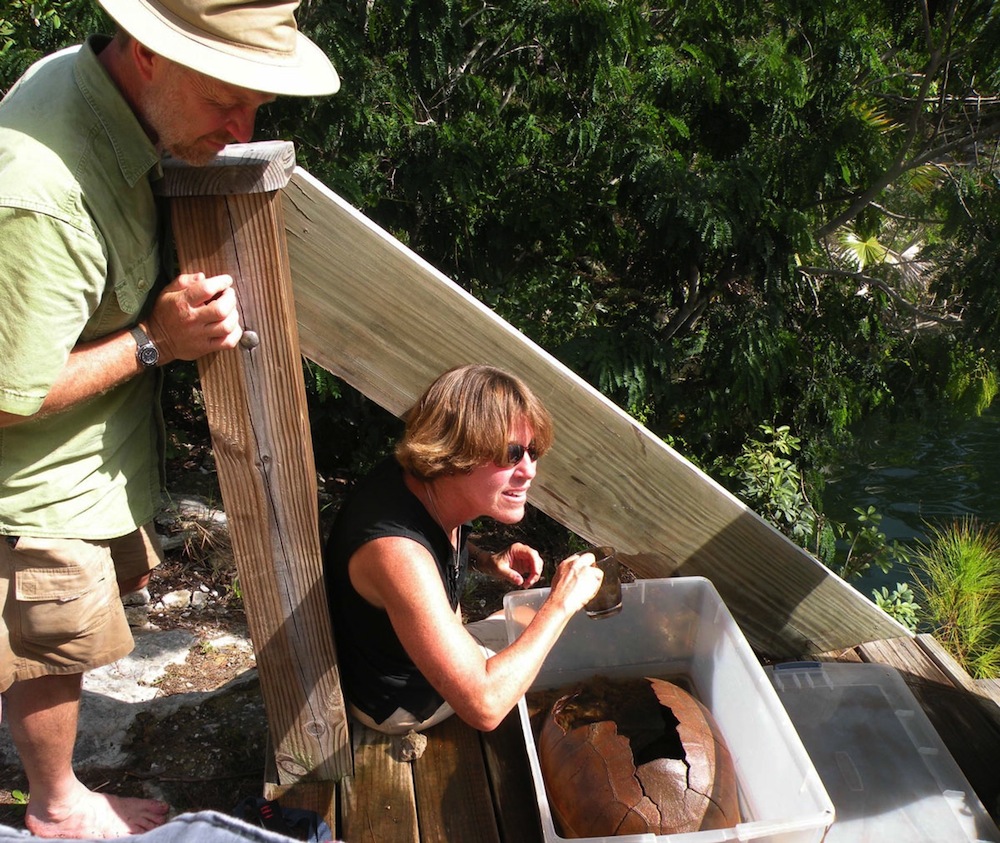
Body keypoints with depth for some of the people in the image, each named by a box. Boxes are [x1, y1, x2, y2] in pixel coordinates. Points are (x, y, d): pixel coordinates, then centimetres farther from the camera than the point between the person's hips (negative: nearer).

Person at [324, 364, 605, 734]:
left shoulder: (422, 479, -18)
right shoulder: (398, 552, -44)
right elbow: (484, 705, -45)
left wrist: (487, 561, -9)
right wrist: (560, 604, -36)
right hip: (399, 701, -7)